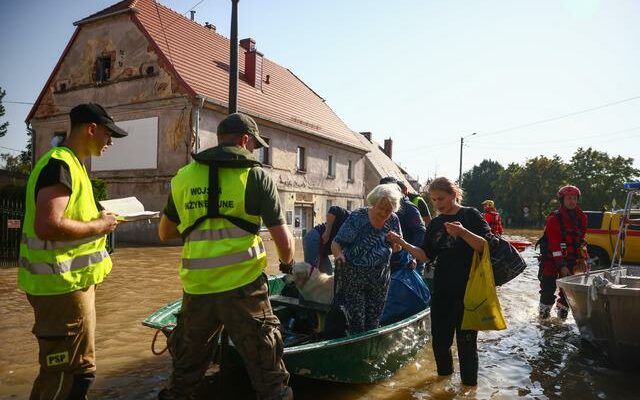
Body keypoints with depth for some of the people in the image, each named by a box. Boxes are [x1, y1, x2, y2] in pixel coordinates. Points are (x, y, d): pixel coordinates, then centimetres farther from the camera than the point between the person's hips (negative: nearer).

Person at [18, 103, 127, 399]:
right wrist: (98, 226, -17)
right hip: (62, 285, -10)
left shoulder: (70, 163, 14)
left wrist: (98, 219, 9)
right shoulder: (60, 164, -19)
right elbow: (47, 226, -29)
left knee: (81, 368, 20)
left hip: (72, 281, 10)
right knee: (61, 376, 2)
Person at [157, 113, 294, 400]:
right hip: (243, 288, -4)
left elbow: (164, 233, 18)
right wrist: (289, 262, 15)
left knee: (184, 373, 24)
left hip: (197, 290, 4)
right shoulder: (256, 176, -3)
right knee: (269, 376, 10)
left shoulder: (184, 176, 7)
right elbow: (283, 242, -5)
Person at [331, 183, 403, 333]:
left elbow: (397, 249, 10)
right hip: (353, 276, -4)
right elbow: (336, 243, -13)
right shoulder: (357, 217, -13)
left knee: (373, 321, 14)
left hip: (380, 278, 4)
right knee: (356, 320, -2)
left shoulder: (393, 220, -1)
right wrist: (338, 255, -34)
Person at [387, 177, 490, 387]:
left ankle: (469, 385, 22)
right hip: (441, 291, 5)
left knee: (466, 342, 3)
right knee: (439, 340, 13)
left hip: (467, 291, -5)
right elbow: (427, 255, 7)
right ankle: (444, 377, 35)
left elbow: (487, 246, -15)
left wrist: (462, 232, -30)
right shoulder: (435, 224, 9)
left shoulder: (470, 215, -6)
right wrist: (403, 243, -6)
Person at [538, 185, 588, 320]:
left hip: (570, 258, 5)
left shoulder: (581, 218, 3)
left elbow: (581, 240, 13)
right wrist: (561, 266, -21)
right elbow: (554, 245, -19)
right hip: (552, 258, -5)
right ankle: (544, 312, 11)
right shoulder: (554, 219, -16)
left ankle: (562, 313, 24)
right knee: (549, 286, -5)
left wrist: (582, 259, 5)